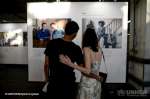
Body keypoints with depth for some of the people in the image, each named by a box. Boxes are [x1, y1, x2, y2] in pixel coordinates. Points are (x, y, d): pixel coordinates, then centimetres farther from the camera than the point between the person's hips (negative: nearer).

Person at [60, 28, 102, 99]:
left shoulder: (87, 49, -19)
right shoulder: (98, 49, -1)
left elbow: (88, 71, -26)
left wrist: (70, 64, -32)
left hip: (87, 83, -6)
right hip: (97, 82, 7)